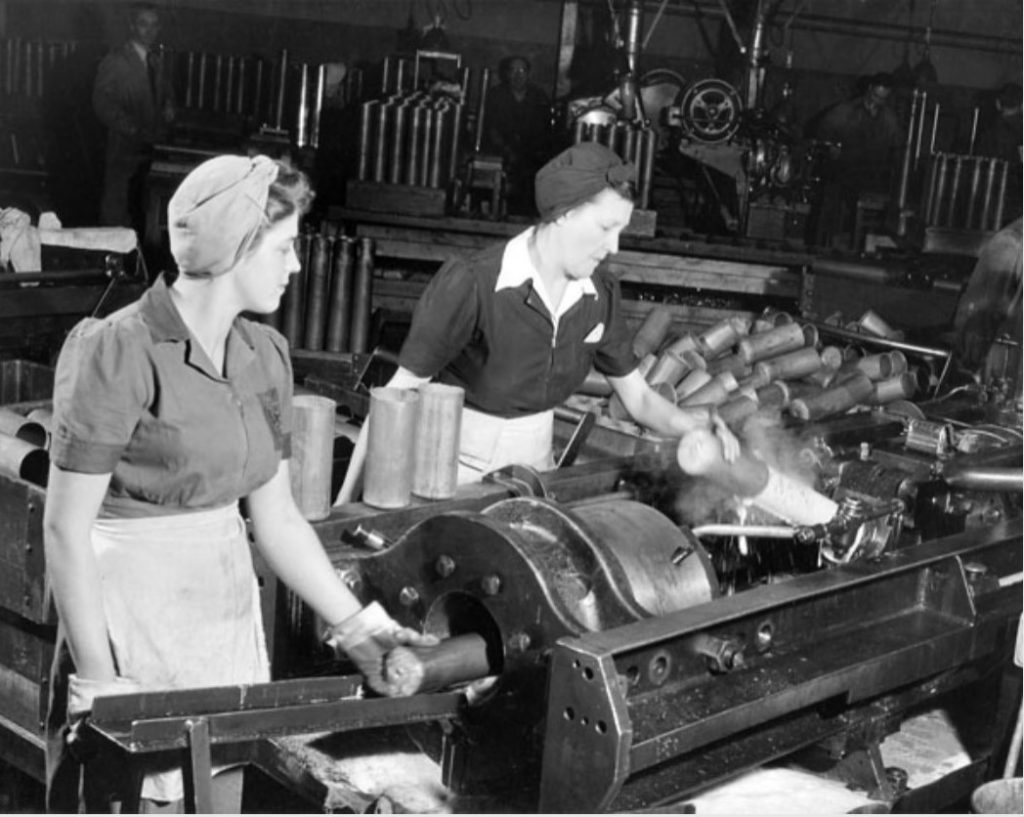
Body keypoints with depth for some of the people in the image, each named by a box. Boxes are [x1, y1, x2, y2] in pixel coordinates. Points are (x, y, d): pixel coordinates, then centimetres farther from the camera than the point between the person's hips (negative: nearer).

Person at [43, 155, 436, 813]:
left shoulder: (265, 355, 5)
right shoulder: (120, 352, -16)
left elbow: (277, 518, 10)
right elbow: (65, 529, -14)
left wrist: (360, 628, 4)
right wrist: (100, 682, -15)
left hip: (230, 616, 7)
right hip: (135, 623, -7)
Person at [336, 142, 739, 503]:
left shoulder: (600, 296, -3)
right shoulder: (471, 283, -22)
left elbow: (637, 396, 7)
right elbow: (398, 395, -19)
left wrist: (699, 420, -13)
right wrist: (347, 498, -22)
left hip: (535, 459, 6)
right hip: (459, 467, -5)